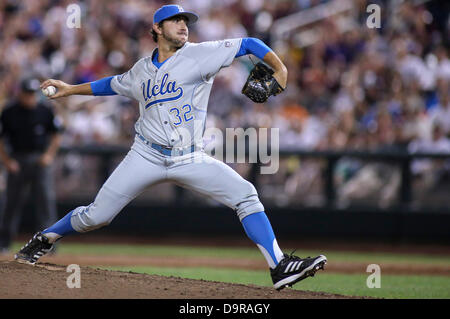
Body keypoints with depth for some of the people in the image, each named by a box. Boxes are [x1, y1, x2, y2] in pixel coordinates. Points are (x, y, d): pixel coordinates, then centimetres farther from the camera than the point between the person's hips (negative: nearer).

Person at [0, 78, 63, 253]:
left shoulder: (45, 110, 0)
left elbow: (56, 134, 11)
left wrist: (49, 154, 0)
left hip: (40, 160, 1)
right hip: (17, 160, -1)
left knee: (46, 197, -9)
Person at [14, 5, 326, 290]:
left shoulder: (200, 55, -1)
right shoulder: (142, 70, 11)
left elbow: (248, 44, -5)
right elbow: (114, 84, 31)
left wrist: (279, 69, -19)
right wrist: (71, 89, 32)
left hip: (190, 159, -1)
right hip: (147, 157, 1)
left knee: (245, 195, -18)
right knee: (96, 216, -3)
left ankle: (279, 267, -18)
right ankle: (43, 240, 22)